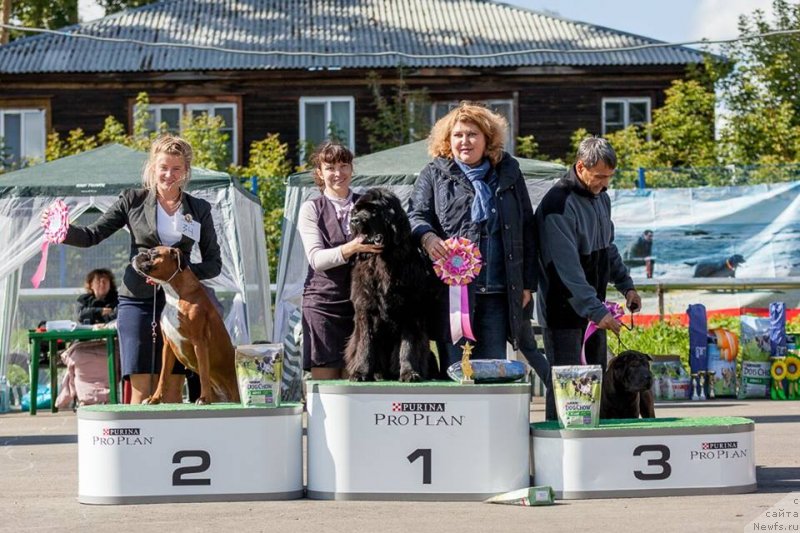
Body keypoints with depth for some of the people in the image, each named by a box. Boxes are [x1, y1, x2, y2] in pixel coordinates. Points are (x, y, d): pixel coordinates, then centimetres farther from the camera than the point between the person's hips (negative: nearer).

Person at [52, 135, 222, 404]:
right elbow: (93, 234, 5)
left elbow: (214, 263, 10)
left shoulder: (199, 209, 9)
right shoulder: (133, 200, 6)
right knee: (141, 390, -7)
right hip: (137, 301, -1)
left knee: (172, 391, 0)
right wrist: (64, 231, -16)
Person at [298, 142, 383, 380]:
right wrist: (352, 248, -24)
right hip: (323, 304, -2)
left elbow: (382, 243, 19)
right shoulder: (311, 208, 4)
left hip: (359, 303, 2)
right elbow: (316, 258, -8)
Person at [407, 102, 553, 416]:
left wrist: (527, 283, 9)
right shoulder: (434, 175, 9)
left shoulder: (508, 172, 13)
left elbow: (526, 229, 15)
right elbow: (415, 215, 3)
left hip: (498, 292, 2)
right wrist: (427, 236, -22)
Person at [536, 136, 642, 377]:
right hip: (564, 310, -8)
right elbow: (566, 267, -25)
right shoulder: (558, 204, -20)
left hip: (594, 306, 8)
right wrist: (596, 310, -29)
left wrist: (626, 286, 13)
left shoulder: (601, 197, 10)